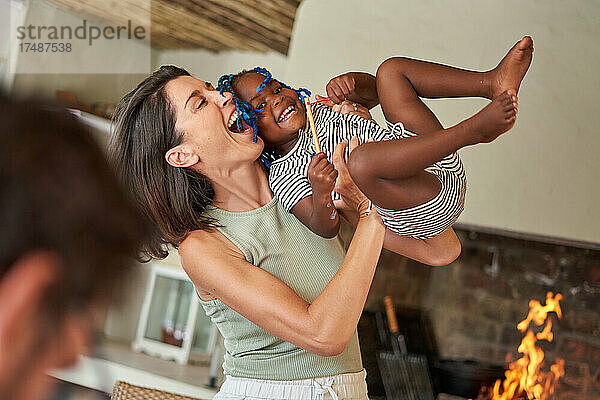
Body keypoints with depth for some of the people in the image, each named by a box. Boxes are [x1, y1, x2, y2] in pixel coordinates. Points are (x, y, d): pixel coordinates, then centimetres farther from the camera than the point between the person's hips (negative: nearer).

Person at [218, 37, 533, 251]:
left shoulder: (316, 110, 19)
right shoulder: (282, 176, -4)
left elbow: (373, 93, 23)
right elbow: (326, 228, -12)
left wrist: (351, 83, 0)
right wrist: (320, 193, -34)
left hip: (442, 167, 8)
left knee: (391, 70, 8)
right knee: (360, 160, -40)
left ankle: (493, 83, -12)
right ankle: (474, 128, -34)